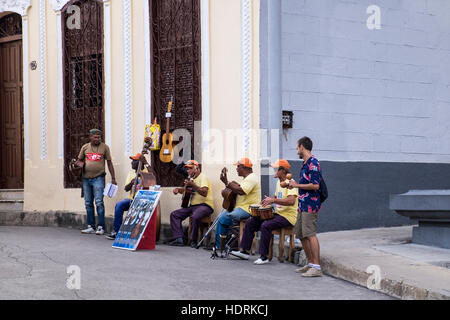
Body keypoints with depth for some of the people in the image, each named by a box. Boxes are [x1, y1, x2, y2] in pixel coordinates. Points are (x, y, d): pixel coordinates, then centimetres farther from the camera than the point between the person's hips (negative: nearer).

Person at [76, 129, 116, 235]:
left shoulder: (104, 147, 2)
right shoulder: (85, 147, 10)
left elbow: (109, 163, 5)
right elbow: (79, 160, 21)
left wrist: (113, 178, 0)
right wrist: (79, 163, -5)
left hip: (98, 178, -4)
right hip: (86, 178, 4)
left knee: (99, 202, -11)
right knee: (88, 203, 7)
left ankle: (101, 227, -7)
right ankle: (91, 227, 14)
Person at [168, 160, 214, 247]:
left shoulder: (202, 177, -7)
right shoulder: (191, 178, 21)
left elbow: (204, 193, -22)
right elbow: (186, 190, 33)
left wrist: (192, 185, -28)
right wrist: (178, 189, 12)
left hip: (205, 205, -9)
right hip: (193, 206, 9)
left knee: (195, 216, -39)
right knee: (174, 215, 0)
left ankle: (193, 241, -23)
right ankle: (178, 239, -8)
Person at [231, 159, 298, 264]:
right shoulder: (279, 182, 16)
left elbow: (291, 201, -29)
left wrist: (273, 200, -31)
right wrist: (269, 200, 6)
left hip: (288, 216, -10)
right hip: (277, 213, 10)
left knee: (266, 225, -33)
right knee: (250, 222, 1)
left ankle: (264, 256, -24)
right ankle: (245, 251, 6)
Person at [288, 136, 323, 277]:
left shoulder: (313, 163, -14)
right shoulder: (305, 163, 17)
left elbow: (315, 185, -21)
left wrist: (297, 185, -14)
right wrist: (293, 184, 21)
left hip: (310, 204, -11)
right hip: (303, 204, 11)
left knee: (310, 234, -13)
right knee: (301, 234, 14)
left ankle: (317, 267, -13)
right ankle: (310, 264, 22)